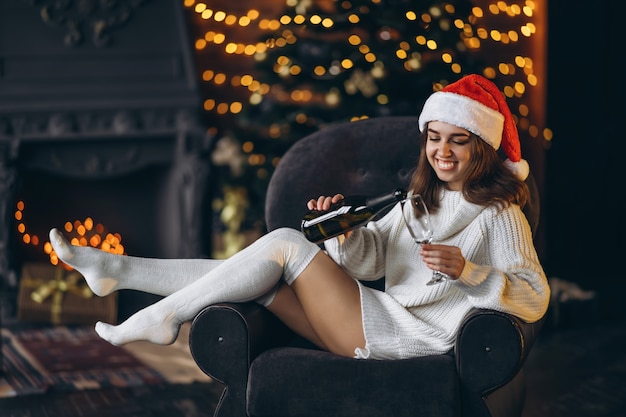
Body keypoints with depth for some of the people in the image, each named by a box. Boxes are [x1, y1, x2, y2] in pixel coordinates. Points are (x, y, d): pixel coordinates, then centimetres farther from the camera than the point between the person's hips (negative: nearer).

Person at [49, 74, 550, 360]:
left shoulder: (499, 215, -4)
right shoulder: (421, 197, 19)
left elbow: (535, 299, -12)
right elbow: (368, 257, 13)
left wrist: (465, 270, -25)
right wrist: (345, 229, -9)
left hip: (412, 336, -8)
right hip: (381, 319, 8)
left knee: (286, 244, -13)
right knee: (260, 276, -2)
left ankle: (164, 316, -6)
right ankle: (114, 270, 4)